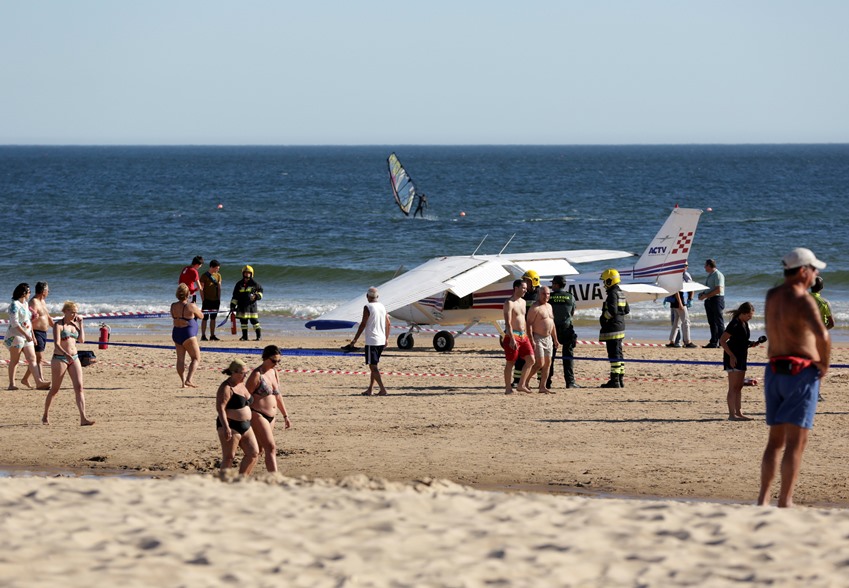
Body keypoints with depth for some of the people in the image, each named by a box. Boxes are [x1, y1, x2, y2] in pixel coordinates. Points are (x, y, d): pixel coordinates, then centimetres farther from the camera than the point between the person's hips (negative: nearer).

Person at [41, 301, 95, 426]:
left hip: (74, 359, 5)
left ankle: (83, 418, -16)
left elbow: (81, 340, 3)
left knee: (79, 387, -9)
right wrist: (66, 354, -34)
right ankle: (45, 416, 24)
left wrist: (80, 324, 6)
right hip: (59, 358, -5)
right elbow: (57, 344, -19)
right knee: (55, 389, 5)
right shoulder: (58, 325, -8)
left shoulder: (75, 324, 12)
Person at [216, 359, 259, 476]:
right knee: (229, 457, -6)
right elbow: (220, 407, -22)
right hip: (230, 427, -9)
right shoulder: (226, 388, -14)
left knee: (254, 453, 5)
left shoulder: (241, 385, 14)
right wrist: (226, 427, -31)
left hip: (245, 427, 9)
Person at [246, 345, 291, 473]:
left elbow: (277, 396, 21)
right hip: (257, 416, -9)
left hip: (271, 417, 9)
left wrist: (285, 416, 20)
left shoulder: (274, 372, 11)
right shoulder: (257, 375, -13)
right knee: (271, 448, -16)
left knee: (259, 449, 15)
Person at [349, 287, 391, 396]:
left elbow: (363, 325, -13)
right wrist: (386, 339, 25)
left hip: (371, 341, -7)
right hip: (381, 341, 7)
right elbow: (388, 325, 14)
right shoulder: (383, 307, 10)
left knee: (373, 366, -6)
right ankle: (370, 389, 18)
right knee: (373, 366, 16)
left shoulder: (368, 307, -10)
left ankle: (382, 389, -15)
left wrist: (354, 340, -8)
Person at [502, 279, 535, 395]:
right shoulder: (509, 303, -11)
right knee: (510, 363, -2)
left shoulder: (523, 302, 15)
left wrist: (527, 336, 20)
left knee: (530, 359, 1)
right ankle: (508, 388, 5)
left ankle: (521, 385, 8)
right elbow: (508, 322, -18)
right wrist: (512, 339, -25)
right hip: (512, 335, -8)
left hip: (523, 336, 8)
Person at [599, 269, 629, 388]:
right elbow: (627, 310, 21)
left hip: (612, 328, -10)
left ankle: (614, 380, -9)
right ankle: (620, 379, 18)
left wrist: (603, 318, -9)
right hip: (620, 326, 10)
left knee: (613, 354, -9)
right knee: (619, 353, 15)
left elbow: (612, 311, -25)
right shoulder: (621, 293, 14)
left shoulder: (612, 294, -16)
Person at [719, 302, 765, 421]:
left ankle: (739, 413, 18)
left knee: (739, 386, 12)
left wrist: (752, 343, 4)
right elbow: (722, 341, -18)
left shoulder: (744, 323, 11)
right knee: (733, 387, -8)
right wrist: (731, 355, -22)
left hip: (741, 357, 9)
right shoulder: (735, 324, -16)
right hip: (733, 358, -9)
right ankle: (732, 414, -6)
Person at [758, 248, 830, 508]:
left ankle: (763, 498, 11)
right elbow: (822, 335, -29)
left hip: (774, 370, 7)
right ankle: (785, 501, -8)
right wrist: (824, 363, -13)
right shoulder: (802, 300, -14)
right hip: (801, 372, -7)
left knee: (775, 439, 15)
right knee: (796, 442, -4)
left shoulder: (771, 296, 10)